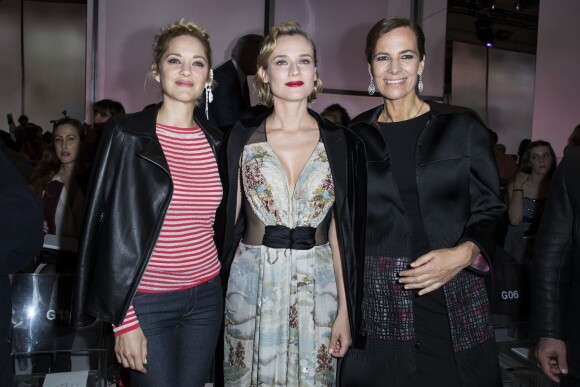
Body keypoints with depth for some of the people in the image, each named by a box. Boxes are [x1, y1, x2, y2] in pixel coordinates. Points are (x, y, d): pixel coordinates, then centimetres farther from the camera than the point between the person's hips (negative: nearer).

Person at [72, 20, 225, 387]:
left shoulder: (215, 140, 4)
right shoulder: (127, 133, -8)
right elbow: (113, 227, -9)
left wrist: (216, 288, 10)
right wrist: (123, 319, -10)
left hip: (206, 297, 4)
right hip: (147, 301, -4)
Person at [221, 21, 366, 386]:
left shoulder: (341, 142, 1)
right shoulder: (243, 137, -1)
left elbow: (341, 230, 2)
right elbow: (228, 220, 3)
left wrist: (345, 309, 0)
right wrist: (213, 298, 2)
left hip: (318, 288, 1)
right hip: (252, 286, 0)